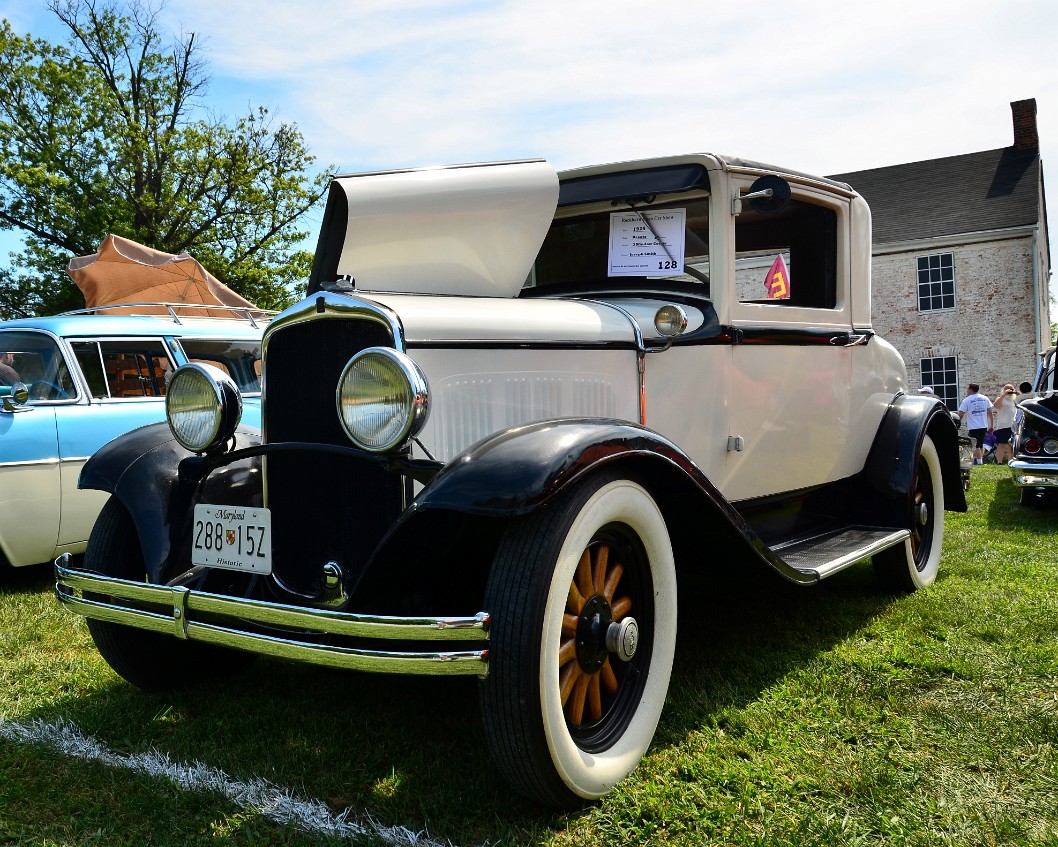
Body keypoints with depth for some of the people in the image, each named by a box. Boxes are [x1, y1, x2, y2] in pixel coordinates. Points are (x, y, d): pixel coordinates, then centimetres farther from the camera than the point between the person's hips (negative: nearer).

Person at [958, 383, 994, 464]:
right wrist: (991, 425, 13)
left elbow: (961, 414, -10)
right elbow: (990, 412, 8)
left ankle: (979, 462, -4)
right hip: (984, 426, 5)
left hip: (973, 427, -5)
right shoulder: (985, 398, 6)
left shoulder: (967, 400, -9)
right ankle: (981, 460, 19)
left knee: (976, 446, -1)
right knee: (981, 444, 18)